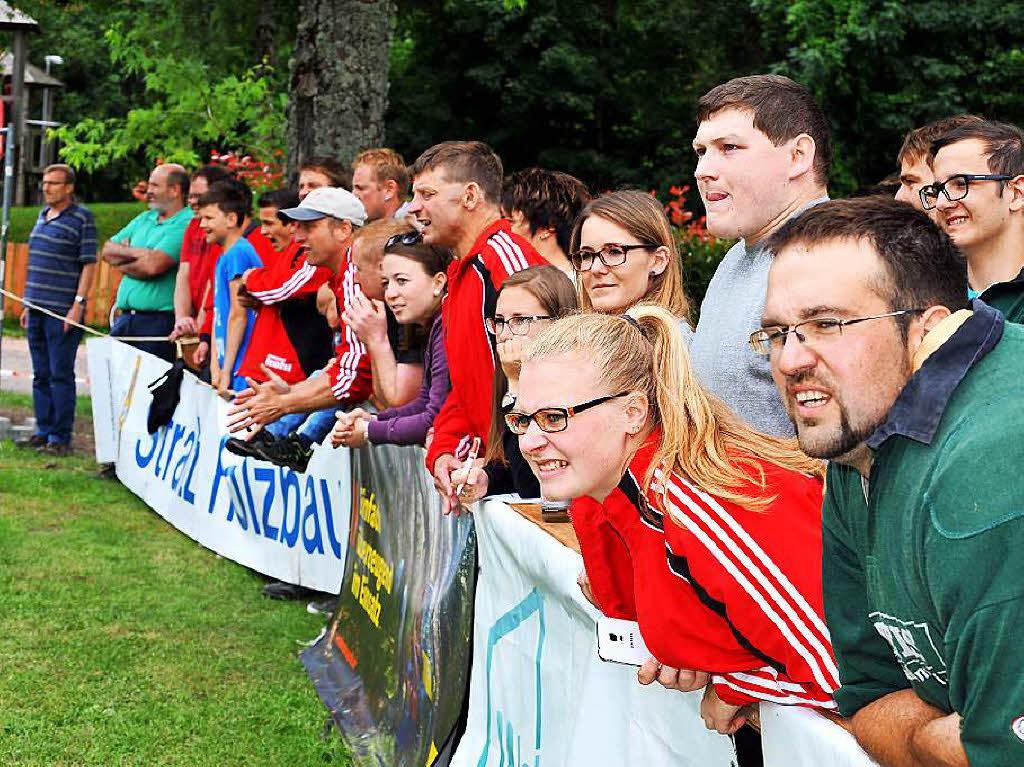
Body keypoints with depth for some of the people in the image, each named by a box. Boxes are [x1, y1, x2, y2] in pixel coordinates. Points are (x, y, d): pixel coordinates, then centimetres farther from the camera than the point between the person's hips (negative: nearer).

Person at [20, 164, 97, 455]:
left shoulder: (82, 218, -8)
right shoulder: (44, 215, 15)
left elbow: (89, 264, -11)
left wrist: (78, 305, -17)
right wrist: (28, 303, 19)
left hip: (63, 311, -8)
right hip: (38, 308, 8)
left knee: (61, 374, -5)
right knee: (41, 374, 11)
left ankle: (61, 436, 0)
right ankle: (44, 430, 18)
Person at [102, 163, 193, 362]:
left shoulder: (186, 224, -10)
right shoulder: (144, 219, 19)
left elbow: (153, 265, -19)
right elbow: (107, 250, 15)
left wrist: (123, 266, 0)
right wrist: (135, 252, -4)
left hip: (158, 322, -8)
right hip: (125, 318, 8)